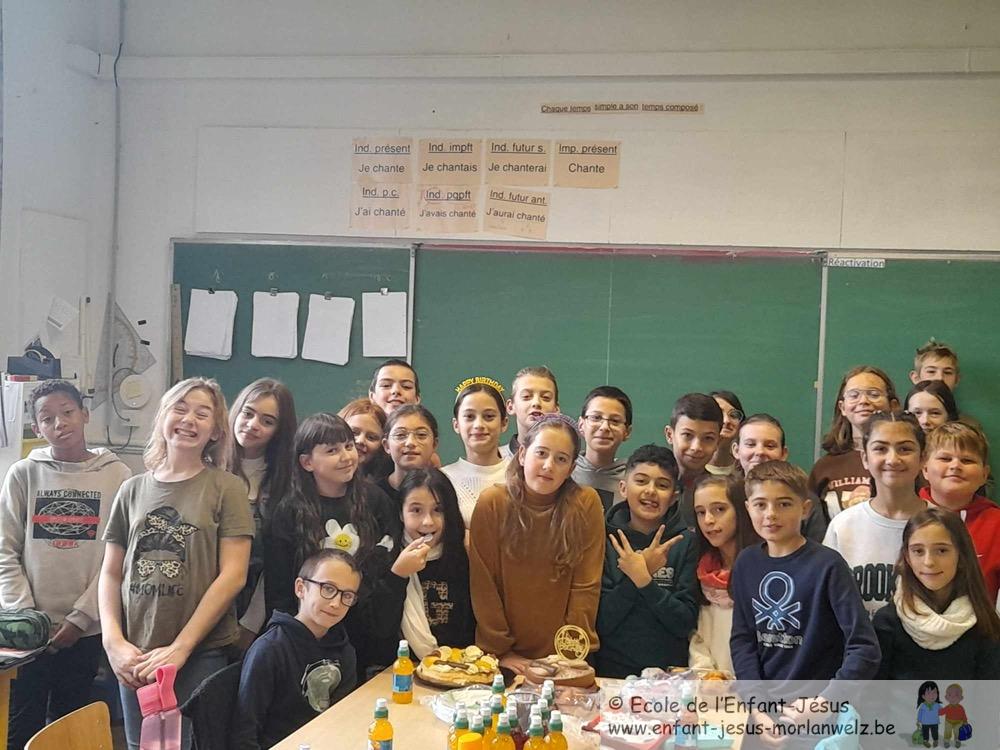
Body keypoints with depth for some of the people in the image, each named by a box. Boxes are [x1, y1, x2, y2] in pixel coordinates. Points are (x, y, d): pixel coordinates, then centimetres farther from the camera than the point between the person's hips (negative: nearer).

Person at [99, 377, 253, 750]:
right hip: (135, 658, 3)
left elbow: (232, 576, -9)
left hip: (202, 653, -3)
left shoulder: (227, 488, -3)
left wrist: (179, 648, -13)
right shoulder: (133, 489, 8)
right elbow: (111, 573, 10)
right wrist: (113, 641, -5)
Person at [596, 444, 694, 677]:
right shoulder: (605, 538, 2)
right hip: (610, 672, 0)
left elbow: (686, 624, -3)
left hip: (669, 674, 0)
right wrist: (638, 575, -13)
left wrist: (644, 581, -15)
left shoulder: (686, 543, 2)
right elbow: (600, 623, -3)